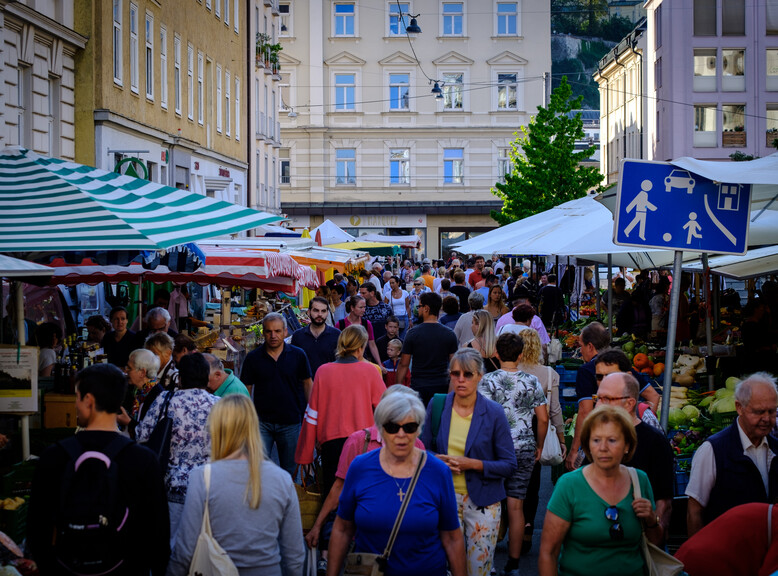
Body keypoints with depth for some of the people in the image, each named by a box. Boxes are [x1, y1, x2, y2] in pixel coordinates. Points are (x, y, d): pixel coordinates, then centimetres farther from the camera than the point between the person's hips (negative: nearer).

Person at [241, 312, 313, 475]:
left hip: (290, 422, 0)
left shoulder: (298, 355, -1)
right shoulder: (253, 358, -1)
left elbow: (307, 384, 7)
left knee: (289, 470, 10)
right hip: (261, 422, 0)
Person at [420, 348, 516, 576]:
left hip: (482, 502, -2)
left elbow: (509, 465, -6)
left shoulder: (494, 412, -8)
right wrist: (438, 460, -12)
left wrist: (472, 464, -18)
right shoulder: (436, 406, -1)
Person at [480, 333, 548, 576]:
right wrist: (539, 446, 16)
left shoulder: (488, 381, -7)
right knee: (516, 505, 4)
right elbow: (543, 418, 3)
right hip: (525, 449, 2)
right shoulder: (532, 382, 1)